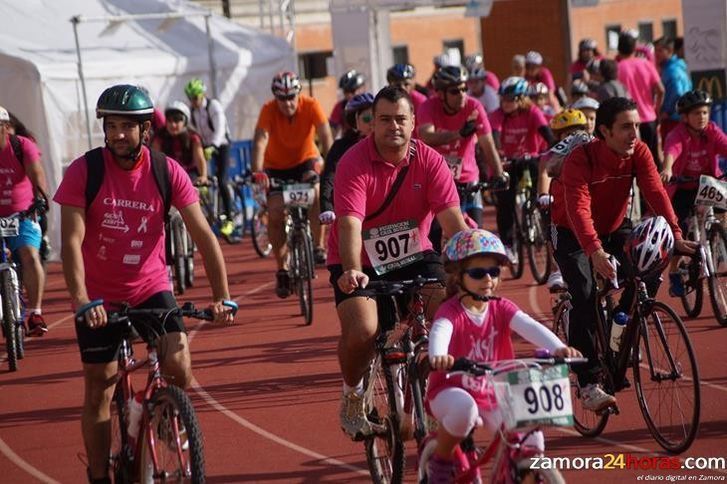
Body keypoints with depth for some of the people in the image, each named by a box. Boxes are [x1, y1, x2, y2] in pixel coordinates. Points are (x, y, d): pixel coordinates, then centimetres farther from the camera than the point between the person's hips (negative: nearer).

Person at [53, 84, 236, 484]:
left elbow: (203, 235, -9)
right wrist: (82, 302, -33)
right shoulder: (83, 171, -14)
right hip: (99, 298, -1)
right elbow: (71, 241, -20)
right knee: (98, 392, 3)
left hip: (150, 289, 1)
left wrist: (222, 297, -18)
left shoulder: (167, 172, -9)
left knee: (178, 366, -18)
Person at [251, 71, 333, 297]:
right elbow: (260, 141, -35)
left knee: (317, 193, -31)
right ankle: (282, 268, 2)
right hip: (277, 166, 0)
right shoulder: (268, 110, -24)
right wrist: (258, 171, -51)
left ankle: (318, 246, -13)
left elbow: (326, 138, -31)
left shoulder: (311, 106, -24)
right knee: (275, 214, -14)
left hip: (306, 160, 0)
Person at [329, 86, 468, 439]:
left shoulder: (430, 161, -10)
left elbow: (452, 218, -19)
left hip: (413, 257, 3)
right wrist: (351, 270, -48)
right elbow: (350, 224, -30)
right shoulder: (354, 164, -19)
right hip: (361, 264, -3)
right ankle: (352, 394, 6)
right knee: (362, 330, -26)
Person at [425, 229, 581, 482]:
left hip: (492, 397, 4)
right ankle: (440, 462, -11)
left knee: (532, 442, -16)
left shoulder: (501, 308, -1)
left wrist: (558, 348, -39)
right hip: (451, 391, -4)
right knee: (464, 408, -39)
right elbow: (440, 332, -37)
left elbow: (529, 326, -19)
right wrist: (438, 357, -62)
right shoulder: (451, 311, -14)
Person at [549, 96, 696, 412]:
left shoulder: (639, 153, -17)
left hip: (614, 229, 5)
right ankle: (588, 386, -18)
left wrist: (676, 236, -41)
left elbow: (656, 193, -27)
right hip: (572, 234, -5)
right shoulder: (580, 159, -30)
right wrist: (596, 252, -56)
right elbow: (579, 209, -41)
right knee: (585, 300, -21)